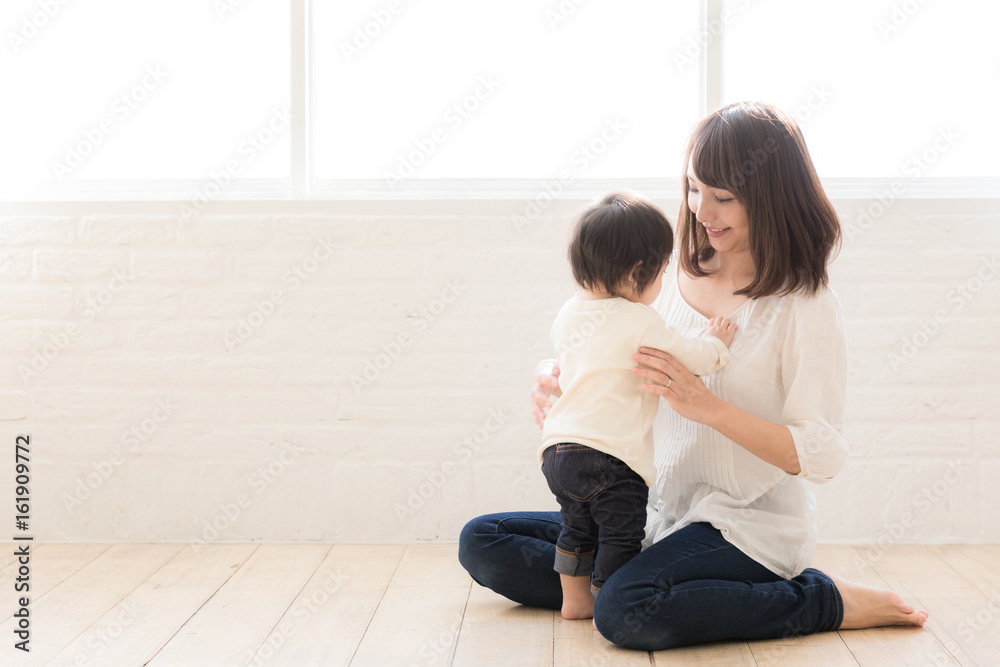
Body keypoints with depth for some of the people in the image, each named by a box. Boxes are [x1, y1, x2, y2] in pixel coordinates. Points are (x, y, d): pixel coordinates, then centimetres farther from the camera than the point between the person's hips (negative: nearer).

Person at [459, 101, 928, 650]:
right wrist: (557, 379, -7)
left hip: (748, 526, -6)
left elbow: (821, 457, -19)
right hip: (659, 509, 6)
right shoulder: (675, 280, 6)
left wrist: (707, 405, -30)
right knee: (482, 543, 0)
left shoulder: (805, 306, -12)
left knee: (627, 613, -35)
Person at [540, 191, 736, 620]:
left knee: (578, 528, 24)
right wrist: (716, 343, 16)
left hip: (559, 449, 8)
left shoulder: (568, 315, 9)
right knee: (620, 536, 6)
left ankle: (575, 599, 34)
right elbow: (691, 359, -5)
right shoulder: (641, 322, -14)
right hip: (612, 456, -8)